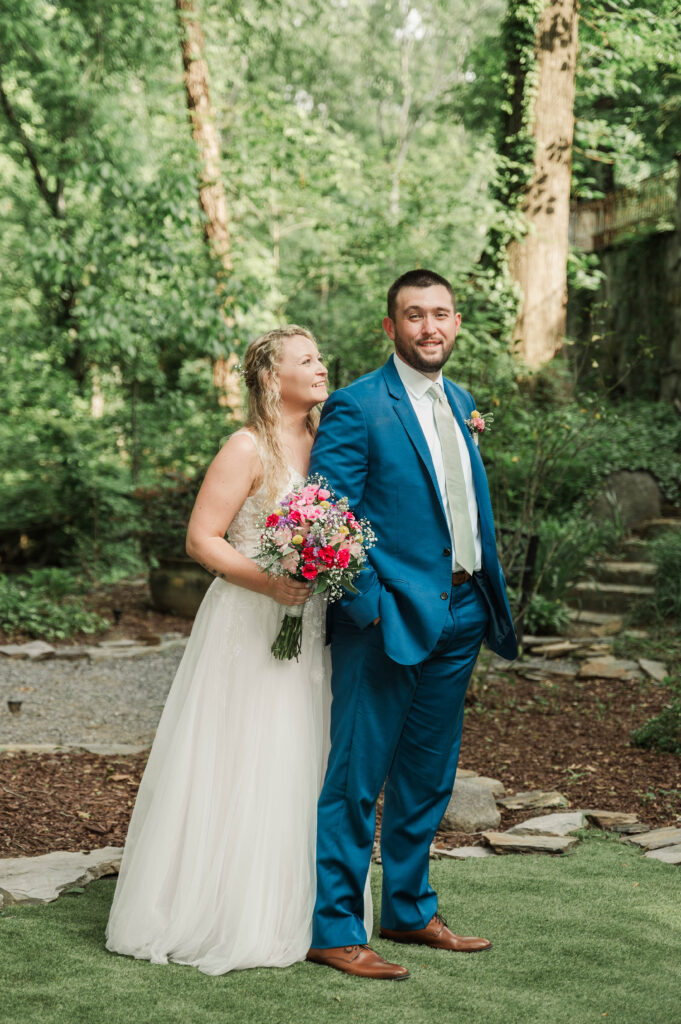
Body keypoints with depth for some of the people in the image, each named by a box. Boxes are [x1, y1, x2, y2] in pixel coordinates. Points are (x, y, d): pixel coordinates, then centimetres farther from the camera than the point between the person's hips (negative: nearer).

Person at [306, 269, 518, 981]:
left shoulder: (460, 402, 14)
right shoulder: (356, 407, -10)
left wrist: (491, 596, 14)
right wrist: (366, 607, -17)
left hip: (461, 616, 8)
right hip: (389, 619, -8)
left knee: (427, 777, 17)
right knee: (355, 779, -2)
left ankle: (408, 912, 30)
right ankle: (333, 930, 8)